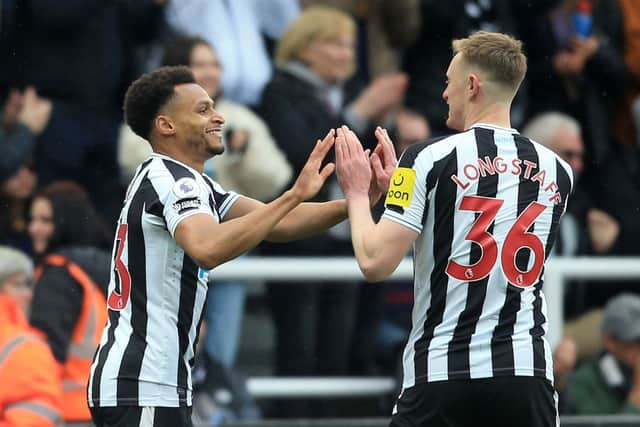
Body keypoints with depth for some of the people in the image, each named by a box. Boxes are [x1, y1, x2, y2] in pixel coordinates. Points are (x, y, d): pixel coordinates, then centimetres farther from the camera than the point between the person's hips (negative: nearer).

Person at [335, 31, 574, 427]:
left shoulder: (429, 159, -7)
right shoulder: (557, 171, 7)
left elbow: (375, 262, -11)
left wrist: (357, 193, 7)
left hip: (442, 371, -3)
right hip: (528, 372, 3)